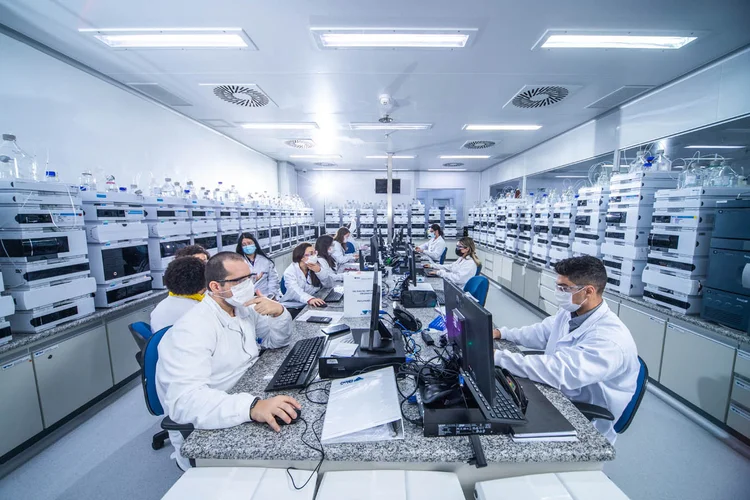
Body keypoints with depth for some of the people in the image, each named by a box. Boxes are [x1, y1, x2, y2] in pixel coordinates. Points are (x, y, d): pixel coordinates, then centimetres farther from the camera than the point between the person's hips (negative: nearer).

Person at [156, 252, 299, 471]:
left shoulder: (243, 308, 0)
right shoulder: (193, 328, -24)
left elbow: (278, 341, 7)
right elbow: (185, 400, -35)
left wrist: (279, 312, -14)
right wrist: (253, 407, -49)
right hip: (204, 433, -7)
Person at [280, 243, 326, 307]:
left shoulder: (316, 266, 4)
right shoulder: (290, 272, -12)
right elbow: (296, 292, -30)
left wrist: (319, 271, -18)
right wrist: (310, 299, -48)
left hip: (313, 304, 4)